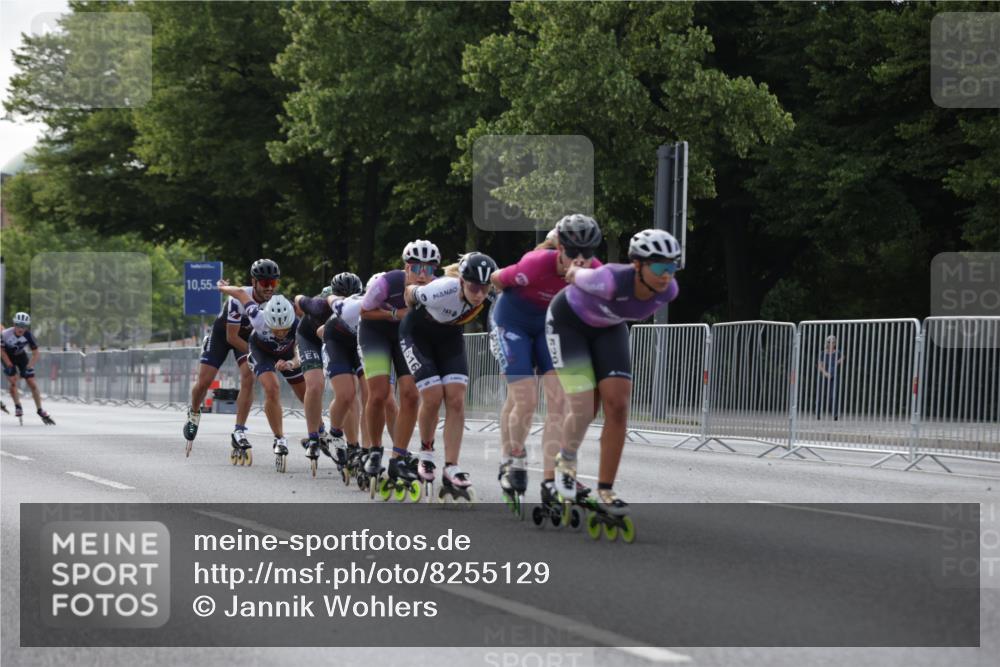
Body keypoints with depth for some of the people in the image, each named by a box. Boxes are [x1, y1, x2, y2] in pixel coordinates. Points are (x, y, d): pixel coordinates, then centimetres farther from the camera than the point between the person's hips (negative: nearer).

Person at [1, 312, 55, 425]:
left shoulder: (28, 335, -26)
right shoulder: (5, 334, -31)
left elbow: (35, 353, -16)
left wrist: (29, 367, -22)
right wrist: (9, 365, -17)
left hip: (20, 355, 1)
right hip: (8, 356, -1)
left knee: (32, 383, -4)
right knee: (12, 379, -19)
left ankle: (40, 411, 4)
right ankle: (17, 406, 1)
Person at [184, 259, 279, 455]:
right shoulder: (239, 298, -37)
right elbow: (231, 337, -30)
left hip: (248, 336, 2)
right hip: (223, 333, -2)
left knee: (248, 377, -21)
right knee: (204, 381, -2)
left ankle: (239, 431, -16)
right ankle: (194, 414, 32)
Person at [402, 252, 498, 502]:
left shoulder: (490, 297, -27)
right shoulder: (442, 291, -39)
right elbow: (409, 293, -17)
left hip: (450, 336, 4)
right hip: (417, 334, -4)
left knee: (456, 399, -12)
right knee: (433, 397, -16)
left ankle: (451, 472, -11)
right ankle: (426, 452, 12)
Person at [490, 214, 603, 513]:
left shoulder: (594, 271, -22)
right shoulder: (536, 264, -34)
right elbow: (497, 279, -14)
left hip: (549, 326, 4)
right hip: (512, 323, -4)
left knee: (559, 401, -10)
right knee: (525, 400, -10)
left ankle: (551, 480, -10)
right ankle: (513, 464, 16)